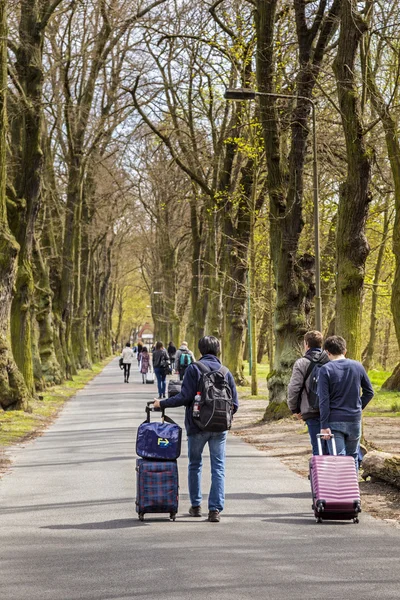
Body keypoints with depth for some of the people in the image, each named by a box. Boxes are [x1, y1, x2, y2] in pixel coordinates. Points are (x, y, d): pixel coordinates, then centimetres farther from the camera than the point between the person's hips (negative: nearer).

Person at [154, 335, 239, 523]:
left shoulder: (194, 368, -7)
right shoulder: (226, 372, 5)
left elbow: (185, 397, -15)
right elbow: (234, 403, 4)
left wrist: (162, 403, -6)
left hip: (197, 425, -2)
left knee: (195, 465, 14)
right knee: (218, 468, 4)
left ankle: (196, 506, 20)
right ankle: (215, 509, -3)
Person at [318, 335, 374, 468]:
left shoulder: (325, 369, -8)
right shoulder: (358, 366, 3)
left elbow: (323, 400, -12)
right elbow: (369, 392, 10)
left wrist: (324, 425, -12)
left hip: (334, 421, -3)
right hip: (354, 419, 3)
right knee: (352, 457, 16)